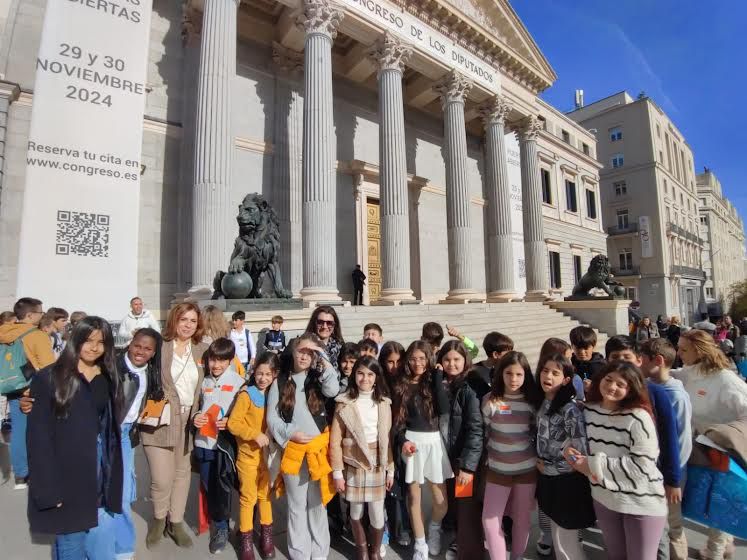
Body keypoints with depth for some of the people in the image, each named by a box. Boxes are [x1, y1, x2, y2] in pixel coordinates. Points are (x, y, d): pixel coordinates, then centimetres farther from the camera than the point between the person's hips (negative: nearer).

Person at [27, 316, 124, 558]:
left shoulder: (108, 379, 7)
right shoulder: (49, 378, -8)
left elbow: (112, 429, 9)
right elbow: (39, 435, -10)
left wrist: (112, 480, 5)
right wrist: (48, 488, -13)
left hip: (100, 476, 4)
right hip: (66, 475, -4)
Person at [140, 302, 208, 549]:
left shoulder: (203, 350, 2)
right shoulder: (159, 347, -8)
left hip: (188, 422, 3)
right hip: (159, 420, -3)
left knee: (182, 474, 16)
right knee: (162, 479, 0)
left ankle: (176, 522, 36)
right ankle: (158, 519, 30)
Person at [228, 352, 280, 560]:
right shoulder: (246, 394, -16)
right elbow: (233, 423, -19)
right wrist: (255, 435, -24)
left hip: (268, 453, 4)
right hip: (248, 454, -4)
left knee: (265, 495, 17)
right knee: (248, 497, 8)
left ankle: (266, 535, 33)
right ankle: (246, 539, 27)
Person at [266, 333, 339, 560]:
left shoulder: (318, 378, 1)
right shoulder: (280, 382, 0)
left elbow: (332, 391, -21)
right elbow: (272, 417, 1)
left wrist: (323, 360, -20)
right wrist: (290, 433, -12)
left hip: (319, 448, 0)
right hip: (293, 450, 0)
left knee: (318, 503, 14)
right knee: (297, 506, 15)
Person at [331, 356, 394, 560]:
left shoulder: (384, 403, -1)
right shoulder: (344, 403, -10)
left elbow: (388, 439, 3)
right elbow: (335, 442, -7)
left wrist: (390, 470, 5)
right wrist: (337, 472, -7)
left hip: (378, 467, 2)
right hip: (354, 466, -1)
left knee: (377, 517, 6)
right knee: (356, 512, 14)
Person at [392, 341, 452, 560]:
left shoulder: (434, 382, 0)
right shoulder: (401, 386, 0)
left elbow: (444, 409, -16)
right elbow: (397, 419, 2)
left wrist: (438, 377, -16)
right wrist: (402, 441, -13)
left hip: (433, 441, 0)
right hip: (411, 441, 0)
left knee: (441, 500, 4)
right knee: (413, 496, 9)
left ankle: (434, 529, 37)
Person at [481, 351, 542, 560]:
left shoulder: (532, 401, -6)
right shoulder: (490, 400, -10)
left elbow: (537, 432, 6)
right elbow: (484, 433, 1)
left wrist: (538, 458, 5)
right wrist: (490, 453, 3)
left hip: (527, 469, 1)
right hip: (497, 469, 0)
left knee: (522, 518, 16)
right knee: (490, 519, 4)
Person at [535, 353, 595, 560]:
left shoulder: (570, 410, -23)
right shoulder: (543, 403, -1)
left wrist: (548, 467, -13)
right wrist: (540, 464, 1)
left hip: (566, 483, -7)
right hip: (548, 480, 7)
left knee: (565, 542, 10)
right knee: (557, 537, 22)